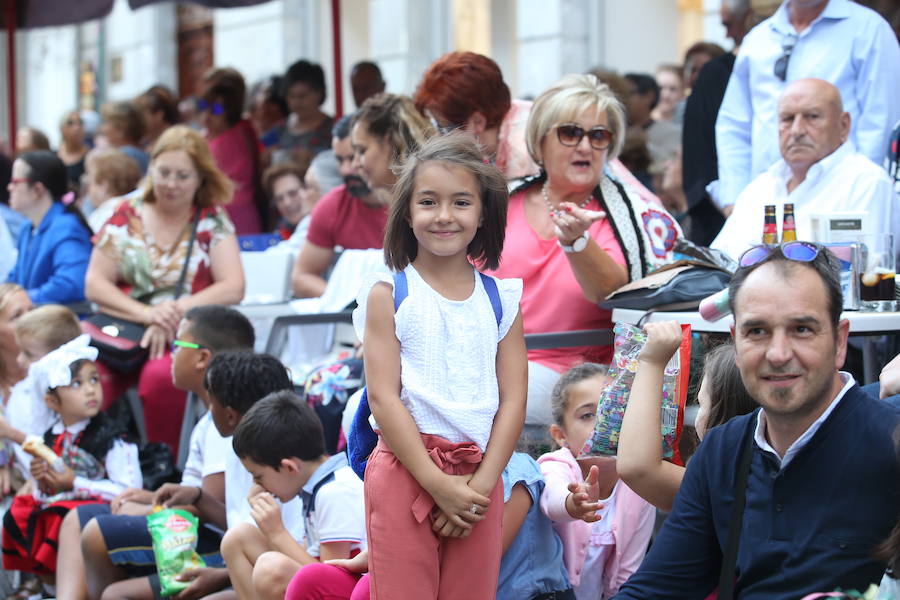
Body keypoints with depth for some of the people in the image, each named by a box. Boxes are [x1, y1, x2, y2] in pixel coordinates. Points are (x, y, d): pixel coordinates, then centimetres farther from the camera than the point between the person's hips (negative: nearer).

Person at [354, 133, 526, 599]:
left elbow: (513, 398, 4)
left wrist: (481, 483, -8)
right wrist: (438, 484, -14)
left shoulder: (501, 299, 9)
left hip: (478, 477, 3)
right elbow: (383, 397, -7)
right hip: (406, 470, -3)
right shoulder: (389, 294, 0)